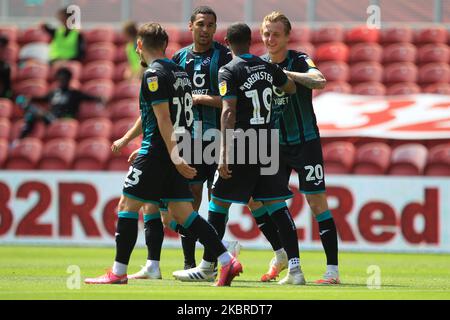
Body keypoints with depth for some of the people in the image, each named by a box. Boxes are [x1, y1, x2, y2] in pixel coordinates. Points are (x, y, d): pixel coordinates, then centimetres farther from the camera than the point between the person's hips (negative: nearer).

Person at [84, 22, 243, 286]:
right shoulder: (180, 72, 16)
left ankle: (119, 272, 3)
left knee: (127, 205, 2)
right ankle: (228, 261, -2)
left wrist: (175, 157, -25)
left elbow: (163, 119, -19)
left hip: (159, 153, -8)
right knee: (182, 212, 8)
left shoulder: (154, 75, -12)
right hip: (175, 152, 8)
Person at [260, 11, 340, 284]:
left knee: (318, 204, -7)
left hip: (305, 142, -5)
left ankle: (333, 270, -7)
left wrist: (286, 74, -34)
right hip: (275, 145, 5)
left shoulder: (299, 61, -11)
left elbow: (320, 81, -32)